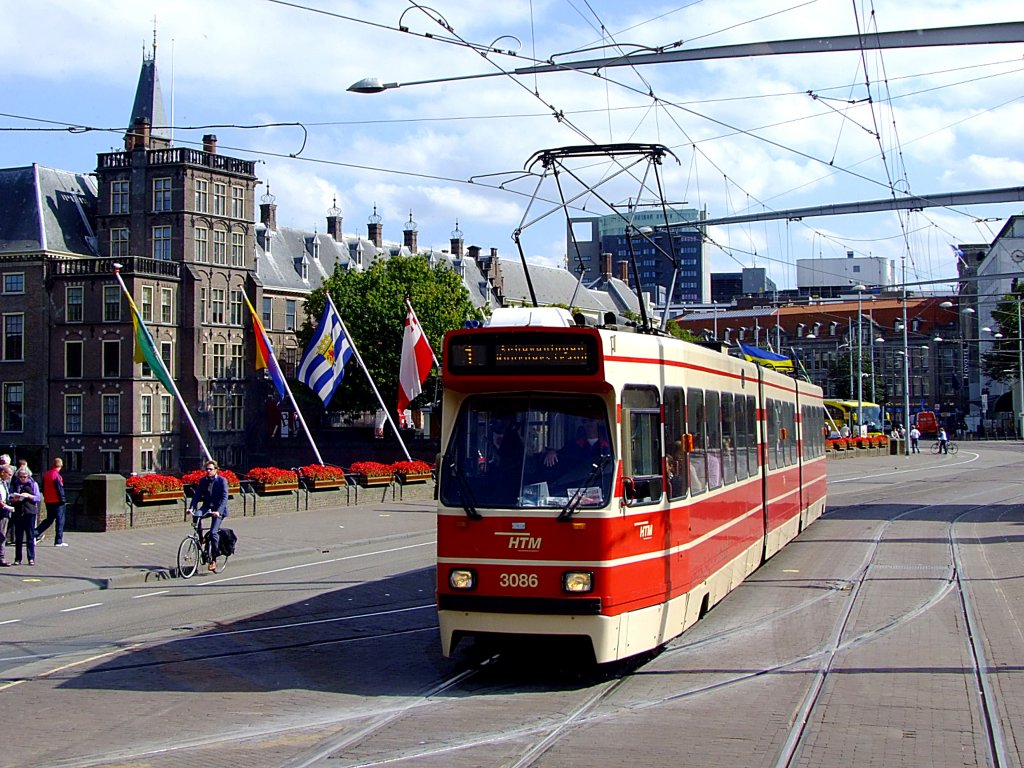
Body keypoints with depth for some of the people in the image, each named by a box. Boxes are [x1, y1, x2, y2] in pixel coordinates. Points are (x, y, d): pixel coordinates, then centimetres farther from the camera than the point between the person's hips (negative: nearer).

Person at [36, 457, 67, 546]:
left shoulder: (46, 474, 7)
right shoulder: (57, 476, -16)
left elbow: (43, 488, 14)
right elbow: (60, 489, -17)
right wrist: (63, 500, -9)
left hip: (48, 501, 7)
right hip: (57, 502, -7)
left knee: (49, 519, 20)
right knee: (60, 520, 1)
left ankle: (35, 533, 9)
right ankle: (58, 541, 2)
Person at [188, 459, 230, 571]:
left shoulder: (222, 481, -8)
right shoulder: (203, 481, 7)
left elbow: (224, 497, -16)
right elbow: (197, 495, 1)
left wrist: (218, 511, -30)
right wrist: (191, 507, -17)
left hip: (218, 509, -4)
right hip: (207, 507, 4)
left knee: (213, 532, -18)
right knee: (196, 516, -30)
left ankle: (214, 560, -7)